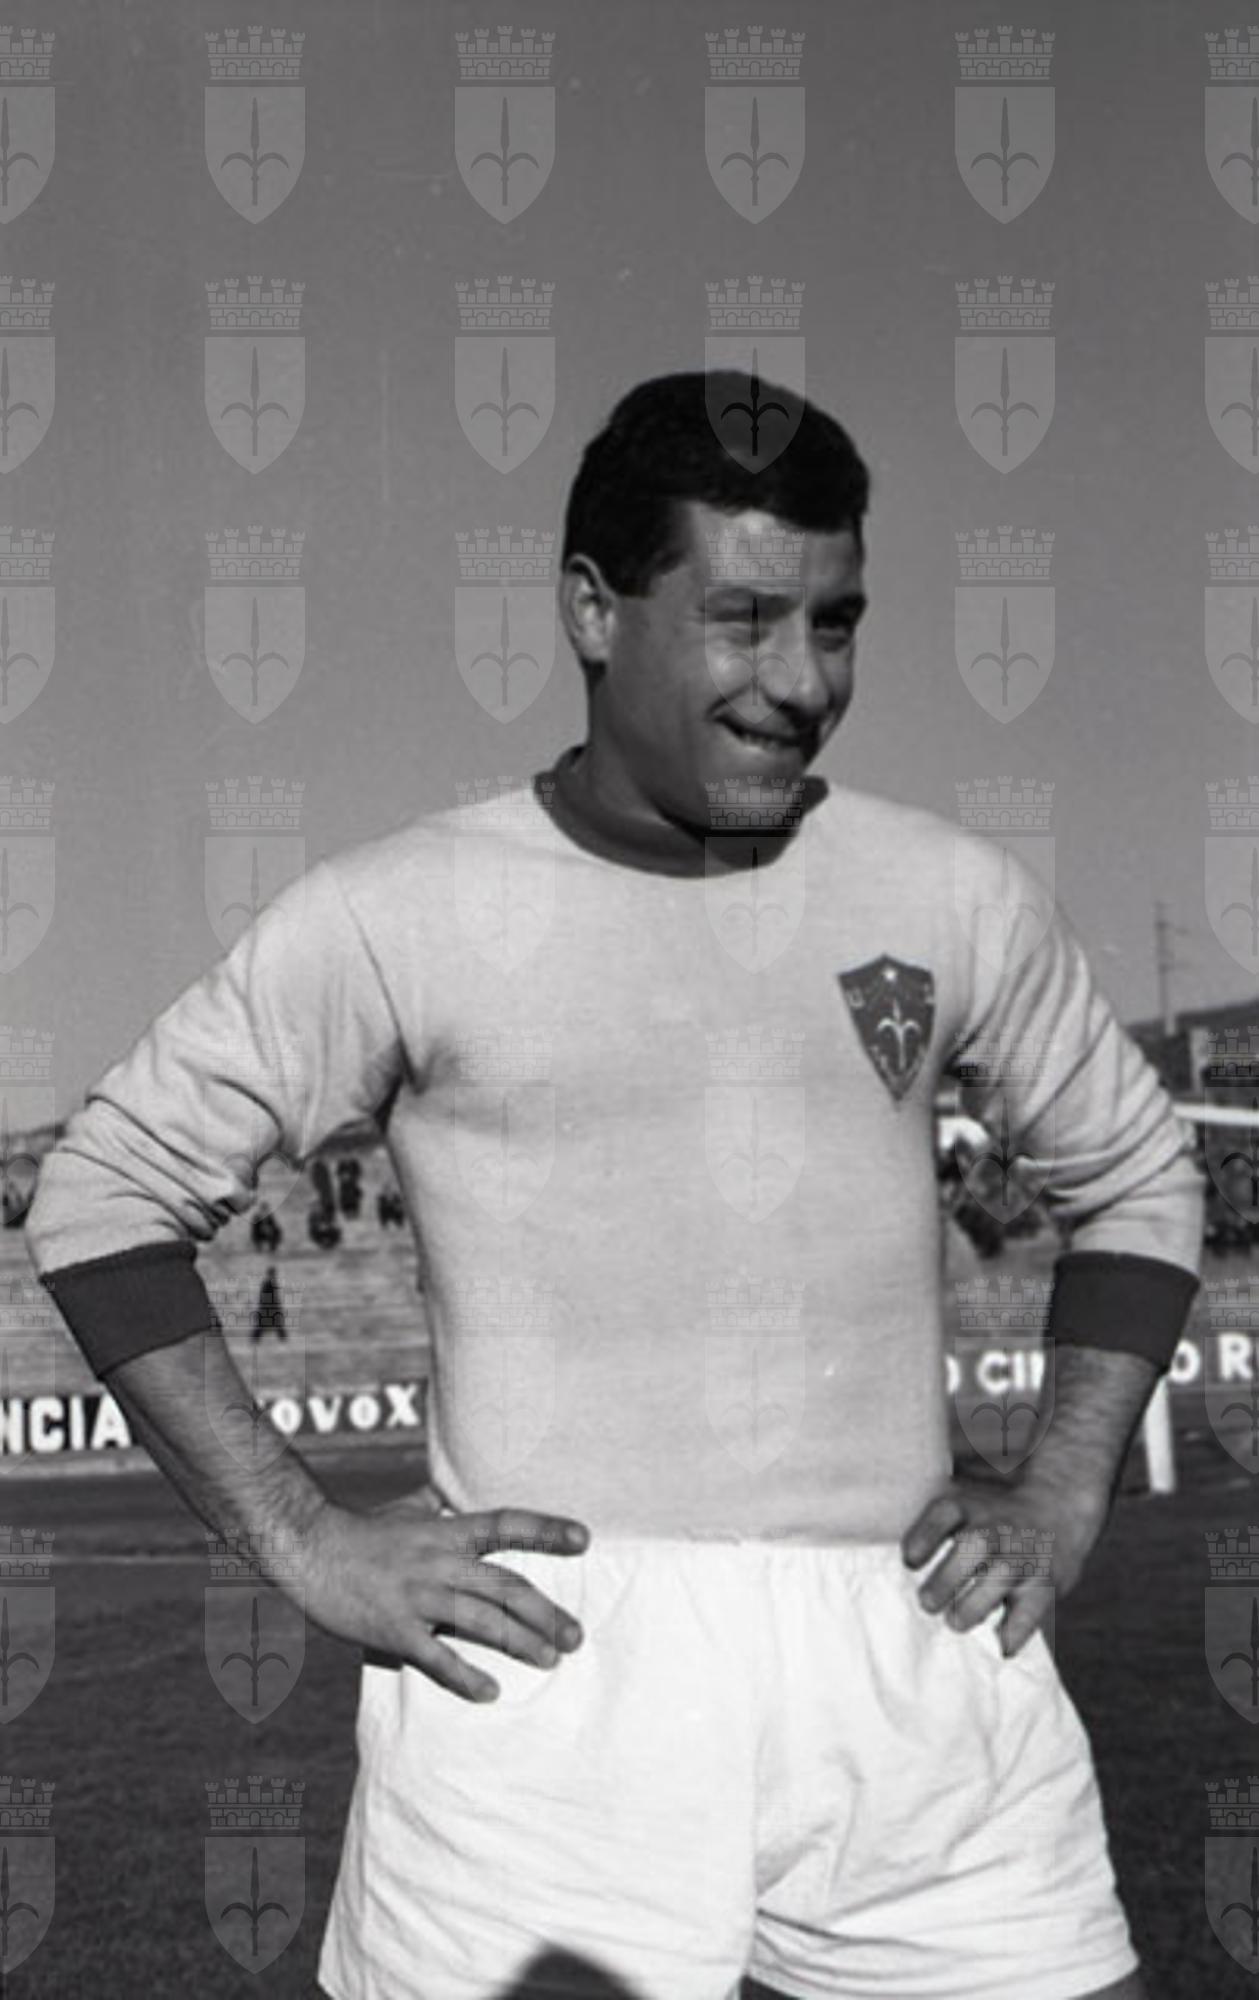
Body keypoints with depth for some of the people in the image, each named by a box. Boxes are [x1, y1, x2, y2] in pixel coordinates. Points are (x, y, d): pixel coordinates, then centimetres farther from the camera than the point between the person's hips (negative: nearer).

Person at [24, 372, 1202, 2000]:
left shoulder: (953, 899, 6)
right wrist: (305, 1538, -3)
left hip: (918, 1665, 3)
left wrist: (1061, 1497, 8)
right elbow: (104, 1196, 3)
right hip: (549, 1669, -2)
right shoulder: (396, 920, -3)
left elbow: (1136, 1179, 20)